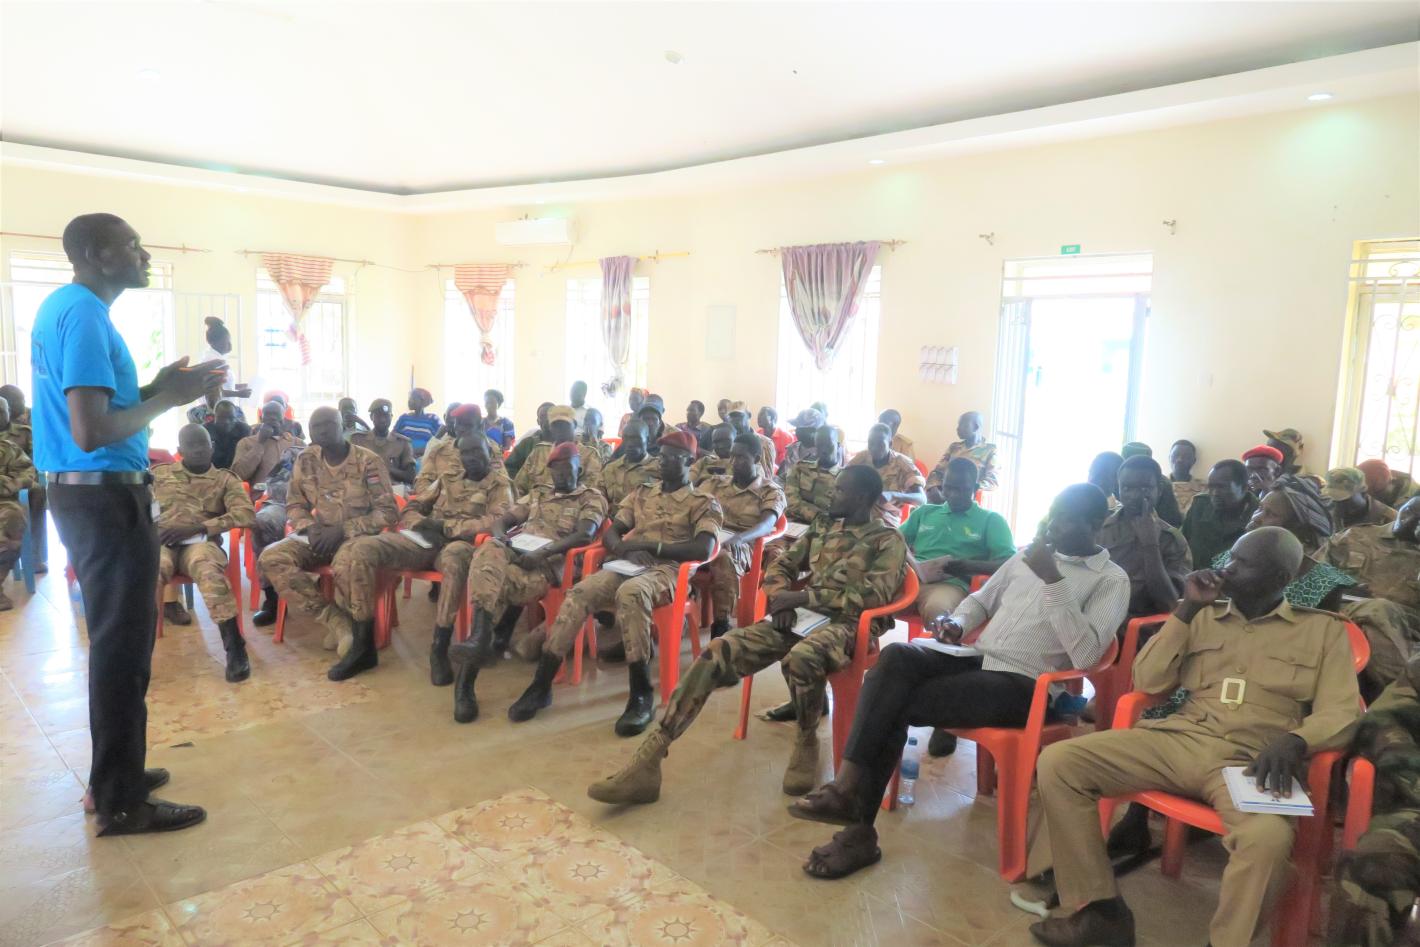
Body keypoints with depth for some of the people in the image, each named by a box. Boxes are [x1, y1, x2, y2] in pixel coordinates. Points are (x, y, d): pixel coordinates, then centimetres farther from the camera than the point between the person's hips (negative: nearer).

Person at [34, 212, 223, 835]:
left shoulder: (61, 306, 14)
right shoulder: (84, 315, -18)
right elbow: (90, 432, -25)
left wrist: (154, 387, 9)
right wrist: (169, 399, -14)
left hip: (86, 494, 10)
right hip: (107, 499, -10)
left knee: (114, 641, 18)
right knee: (123, 647, -2)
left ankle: (115, 774, 31)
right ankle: (123, 801, 10)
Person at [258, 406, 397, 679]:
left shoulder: (368, 461, -9)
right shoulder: (306, 460, 4)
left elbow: (388, 512, -11)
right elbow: (294, 505, 12)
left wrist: (343, 530, -19)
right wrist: (310, 528, -10)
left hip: (358, 534, -5)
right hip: (321, 534, 6)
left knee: (347, 563, -40)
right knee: (272, 559, -21)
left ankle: (362, 642, -23)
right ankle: (339, 623, -23)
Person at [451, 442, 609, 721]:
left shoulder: (592, 498, 13)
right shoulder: (538, 494, 31)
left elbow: (585, 534, -6)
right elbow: (502, 520, 24)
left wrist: (541, 553, -18)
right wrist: (501, 537, -3)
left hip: (550, 562, -5)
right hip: (514, 553, 5)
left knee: (491, 579, -32)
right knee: (488, 552, -32)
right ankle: (481, 640, -40)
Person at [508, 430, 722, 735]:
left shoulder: (704, 503, 8)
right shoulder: (642, 494, 24)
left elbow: (704, 549, -9)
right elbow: (610, 534, 17)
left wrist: (650, 545, -14)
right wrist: (625, 548, -8)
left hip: (665, 570, -4)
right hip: (626, 566, 4)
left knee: (630, 593, -40)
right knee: (578, 594, -27)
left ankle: (642, 694, -34)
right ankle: (541, 685, -23)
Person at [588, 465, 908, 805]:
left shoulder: (888, 540, 4)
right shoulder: (821, 530, 23)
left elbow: (875, 594, -11)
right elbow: (780, 567, 21)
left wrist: (801, 596, -13)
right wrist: (782, 598, -4)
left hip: (845, 622, -5)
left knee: (800, 658, -41)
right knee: (717, 652, -19)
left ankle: (807, 741, -9)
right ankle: (648, 759, -24)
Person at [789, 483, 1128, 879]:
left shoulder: (1111, 580, -2)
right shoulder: (1027, 554, 17)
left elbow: (1086, 654, -17)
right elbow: (981, 599, 26)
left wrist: (1053, 581, -20)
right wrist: (957, 624, 3)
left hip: (1020, 684, -6)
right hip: (977, 657, 6)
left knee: (895, 707, -22)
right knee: (895, 657, -26)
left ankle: (859, 828, -11)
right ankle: (848, 786, -30)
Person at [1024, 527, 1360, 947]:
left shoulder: (1323, 629, 12)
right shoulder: (1204, 616, 18)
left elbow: (1340, 713, 3)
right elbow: (1148, 683, 9)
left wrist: (1294, 741, -19)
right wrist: (1186, 610, 2)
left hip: (1250, 762, -3)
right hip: (1177, 741, 3)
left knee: (1269, 837, -39)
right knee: (1057, 762, -19)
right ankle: (1102, 912, -8)